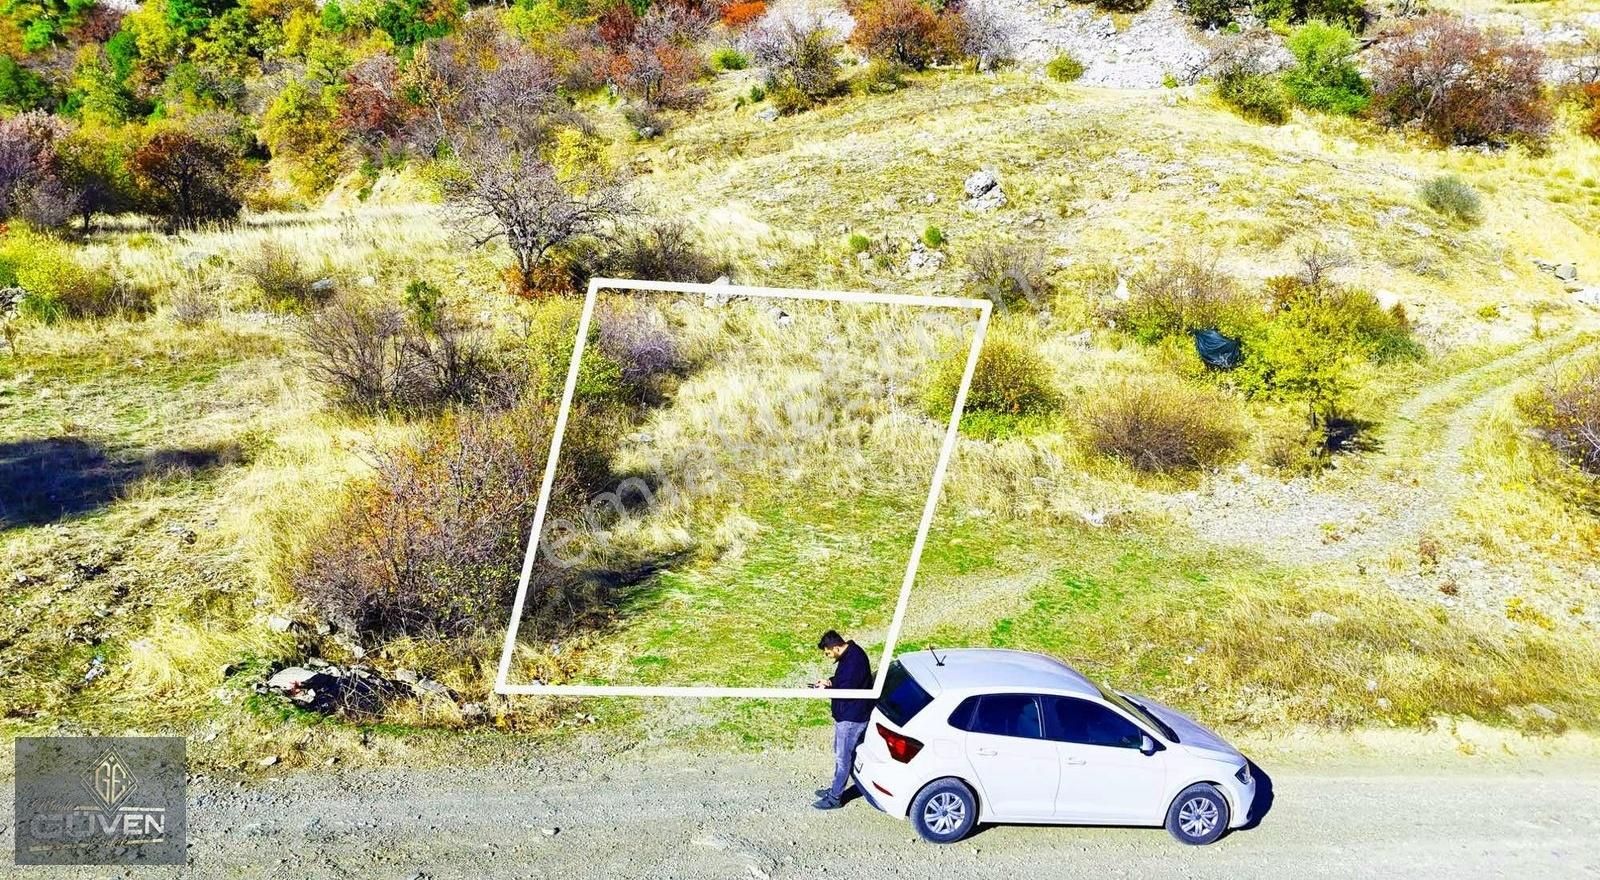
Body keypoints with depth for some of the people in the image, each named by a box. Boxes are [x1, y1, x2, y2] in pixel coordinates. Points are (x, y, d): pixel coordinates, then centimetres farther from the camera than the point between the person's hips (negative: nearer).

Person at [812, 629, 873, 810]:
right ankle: (836, 789, 35)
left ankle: (835, 798, 14)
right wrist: (830, 682, 2)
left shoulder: (854, 661, -29)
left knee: (843, 757, 2)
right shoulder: (849, 653, 3)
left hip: (852, 718, -10)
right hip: (846, 714, 10)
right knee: (840, 753, 21)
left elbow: (846, 692, -27)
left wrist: (827, 689, -14)